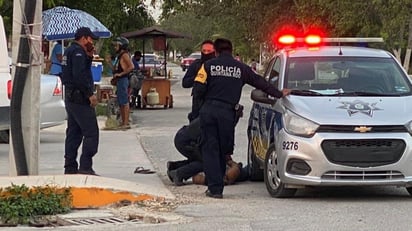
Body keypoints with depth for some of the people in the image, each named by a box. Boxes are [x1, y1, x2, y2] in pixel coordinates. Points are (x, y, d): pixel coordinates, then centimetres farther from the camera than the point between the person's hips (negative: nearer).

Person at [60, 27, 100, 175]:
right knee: (91, 132, -10)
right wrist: (90, 94, -21)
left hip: (70, 97, 11)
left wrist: (89, 57, 11)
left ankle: (70, 168, 13)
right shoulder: (78, 52, -13)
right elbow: (79, 76, -23)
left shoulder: (70, 51, 19)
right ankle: (85, 167, -15)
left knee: (73, 133, 12)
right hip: (80, 98, -11)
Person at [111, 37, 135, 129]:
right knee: (120, 102, 12)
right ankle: (123, 122, 16)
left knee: (124, 102, -10)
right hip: (119, 80, 11)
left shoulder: (125, 55, -11)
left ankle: (126, 123, -11)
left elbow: (131, 67, -22)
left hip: (123, 79, -11)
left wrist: (120, 74, -21)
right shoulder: (120, 56, 19)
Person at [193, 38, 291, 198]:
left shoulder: (208, 65, 4)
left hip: (208, 111, -1)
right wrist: (279, 94, 30)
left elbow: (198, 90, -3)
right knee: (222, 150, 14)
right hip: (227, 112, 1)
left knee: (210, 149, 2)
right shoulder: (241, 68, 10)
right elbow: (260, 83, 18)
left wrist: (200, 96, 20)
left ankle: (215, 188, -5)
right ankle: (217, 187, 18)